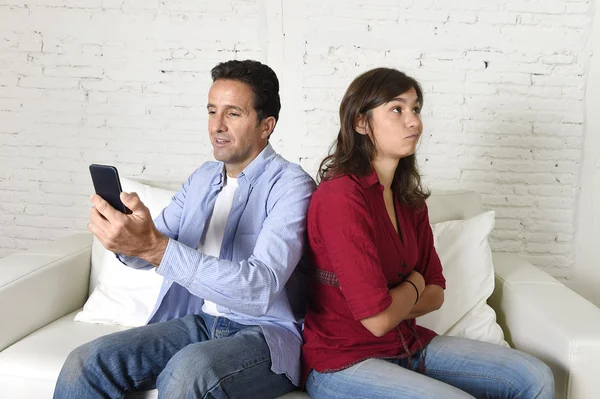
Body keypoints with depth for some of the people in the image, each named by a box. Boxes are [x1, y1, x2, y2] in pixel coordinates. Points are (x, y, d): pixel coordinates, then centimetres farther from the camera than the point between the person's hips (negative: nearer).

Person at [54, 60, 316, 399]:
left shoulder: (290, 185, -12)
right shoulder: (202, 179, 11)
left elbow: (260, 289, -26)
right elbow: (149, 249, 10)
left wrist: (157, 248, -34)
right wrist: (126, 239, -16)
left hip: (266, 332, -5)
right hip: (198, 321, 6)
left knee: (189, 370, -36)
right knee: (85, 364, -14)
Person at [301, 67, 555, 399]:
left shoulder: (410, 200, 5)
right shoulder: (340, 197, -22)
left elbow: (435, 293, 7)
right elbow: (377, 318, -25)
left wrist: (392, 306, -13)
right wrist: (414, 284, -5)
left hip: (407, 343, 8)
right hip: (344, 360, -8)